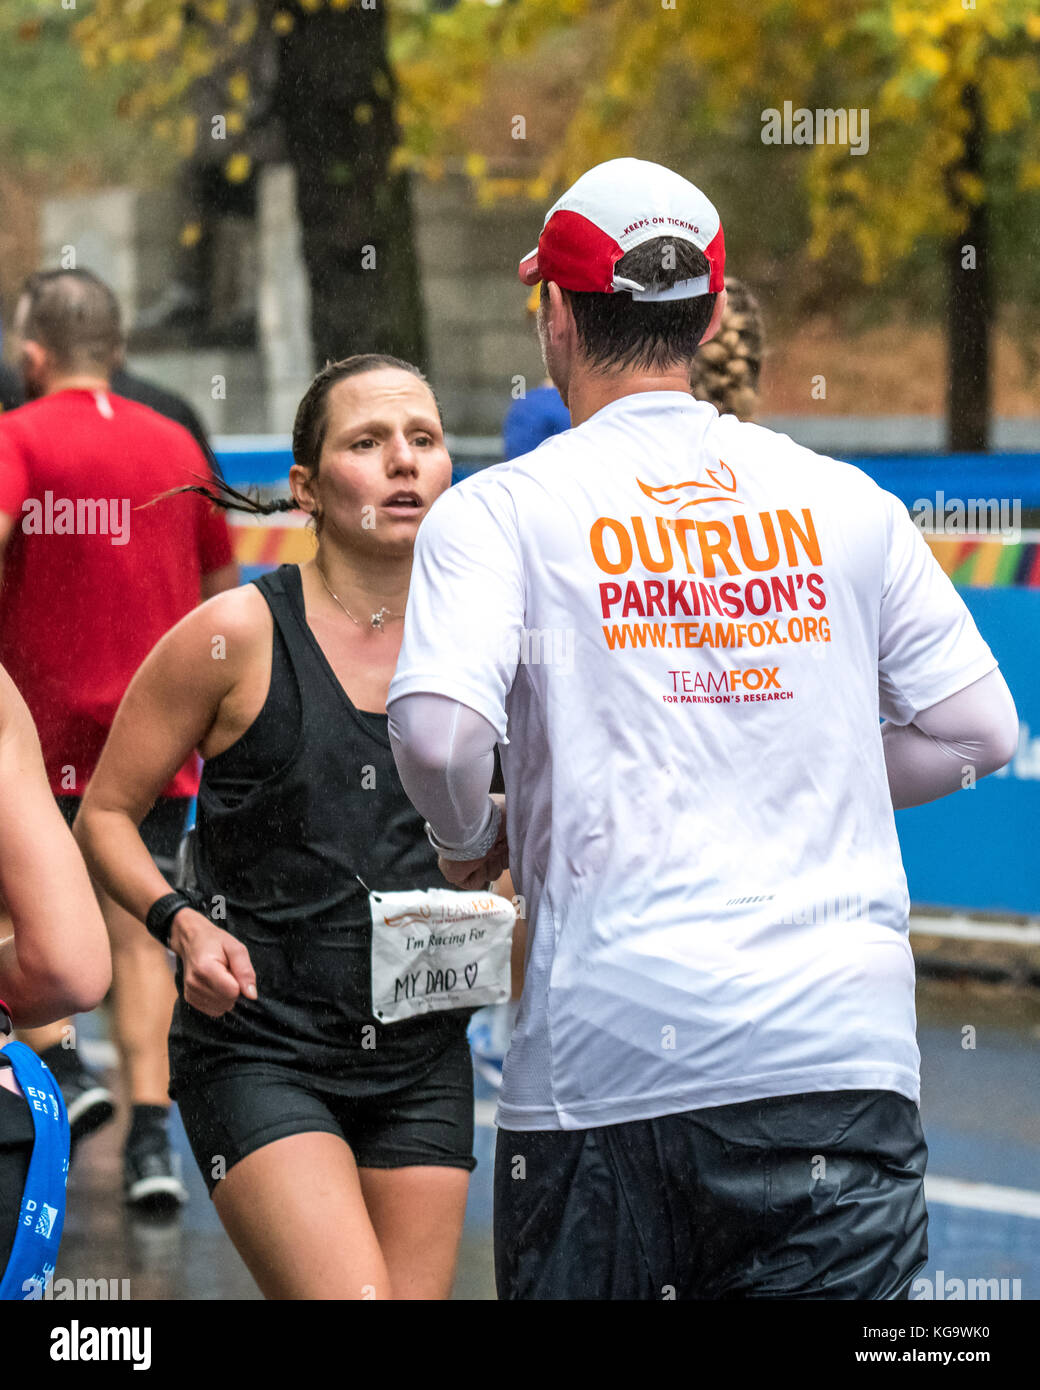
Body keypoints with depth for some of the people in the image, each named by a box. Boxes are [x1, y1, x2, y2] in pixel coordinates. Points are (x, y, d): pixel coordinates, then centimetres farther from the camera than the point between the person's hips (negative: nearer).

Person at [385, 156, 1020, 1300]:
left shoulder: (501, 509, -1)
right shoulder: (844, 501, 8)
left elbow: (437, 728, -16)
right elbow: (976, 729, 11)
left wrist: (468, 843, 5)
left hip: (602, 1051, -1)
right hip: (840, 1053, 2)